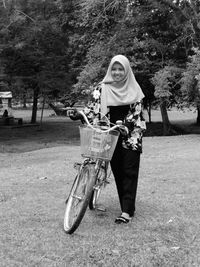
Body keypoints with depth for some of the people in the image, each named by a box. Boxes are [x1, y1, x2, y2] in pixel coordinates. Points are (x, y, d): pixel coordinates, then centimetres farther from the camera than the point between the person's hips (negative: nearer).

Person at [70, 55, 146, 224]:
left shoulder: (134, 88, 3)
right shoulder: (103, 88, 4)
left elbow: (136, 111, -1)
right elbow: (94, 107, -2)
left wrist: (124, 125, -15)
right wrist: (80, 115, -20)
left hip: (131, 135, -1)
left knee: (129, 171, -6)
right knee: (118, 172, 4)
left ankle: (127, 211, -6)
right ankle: (127, 207, 14)